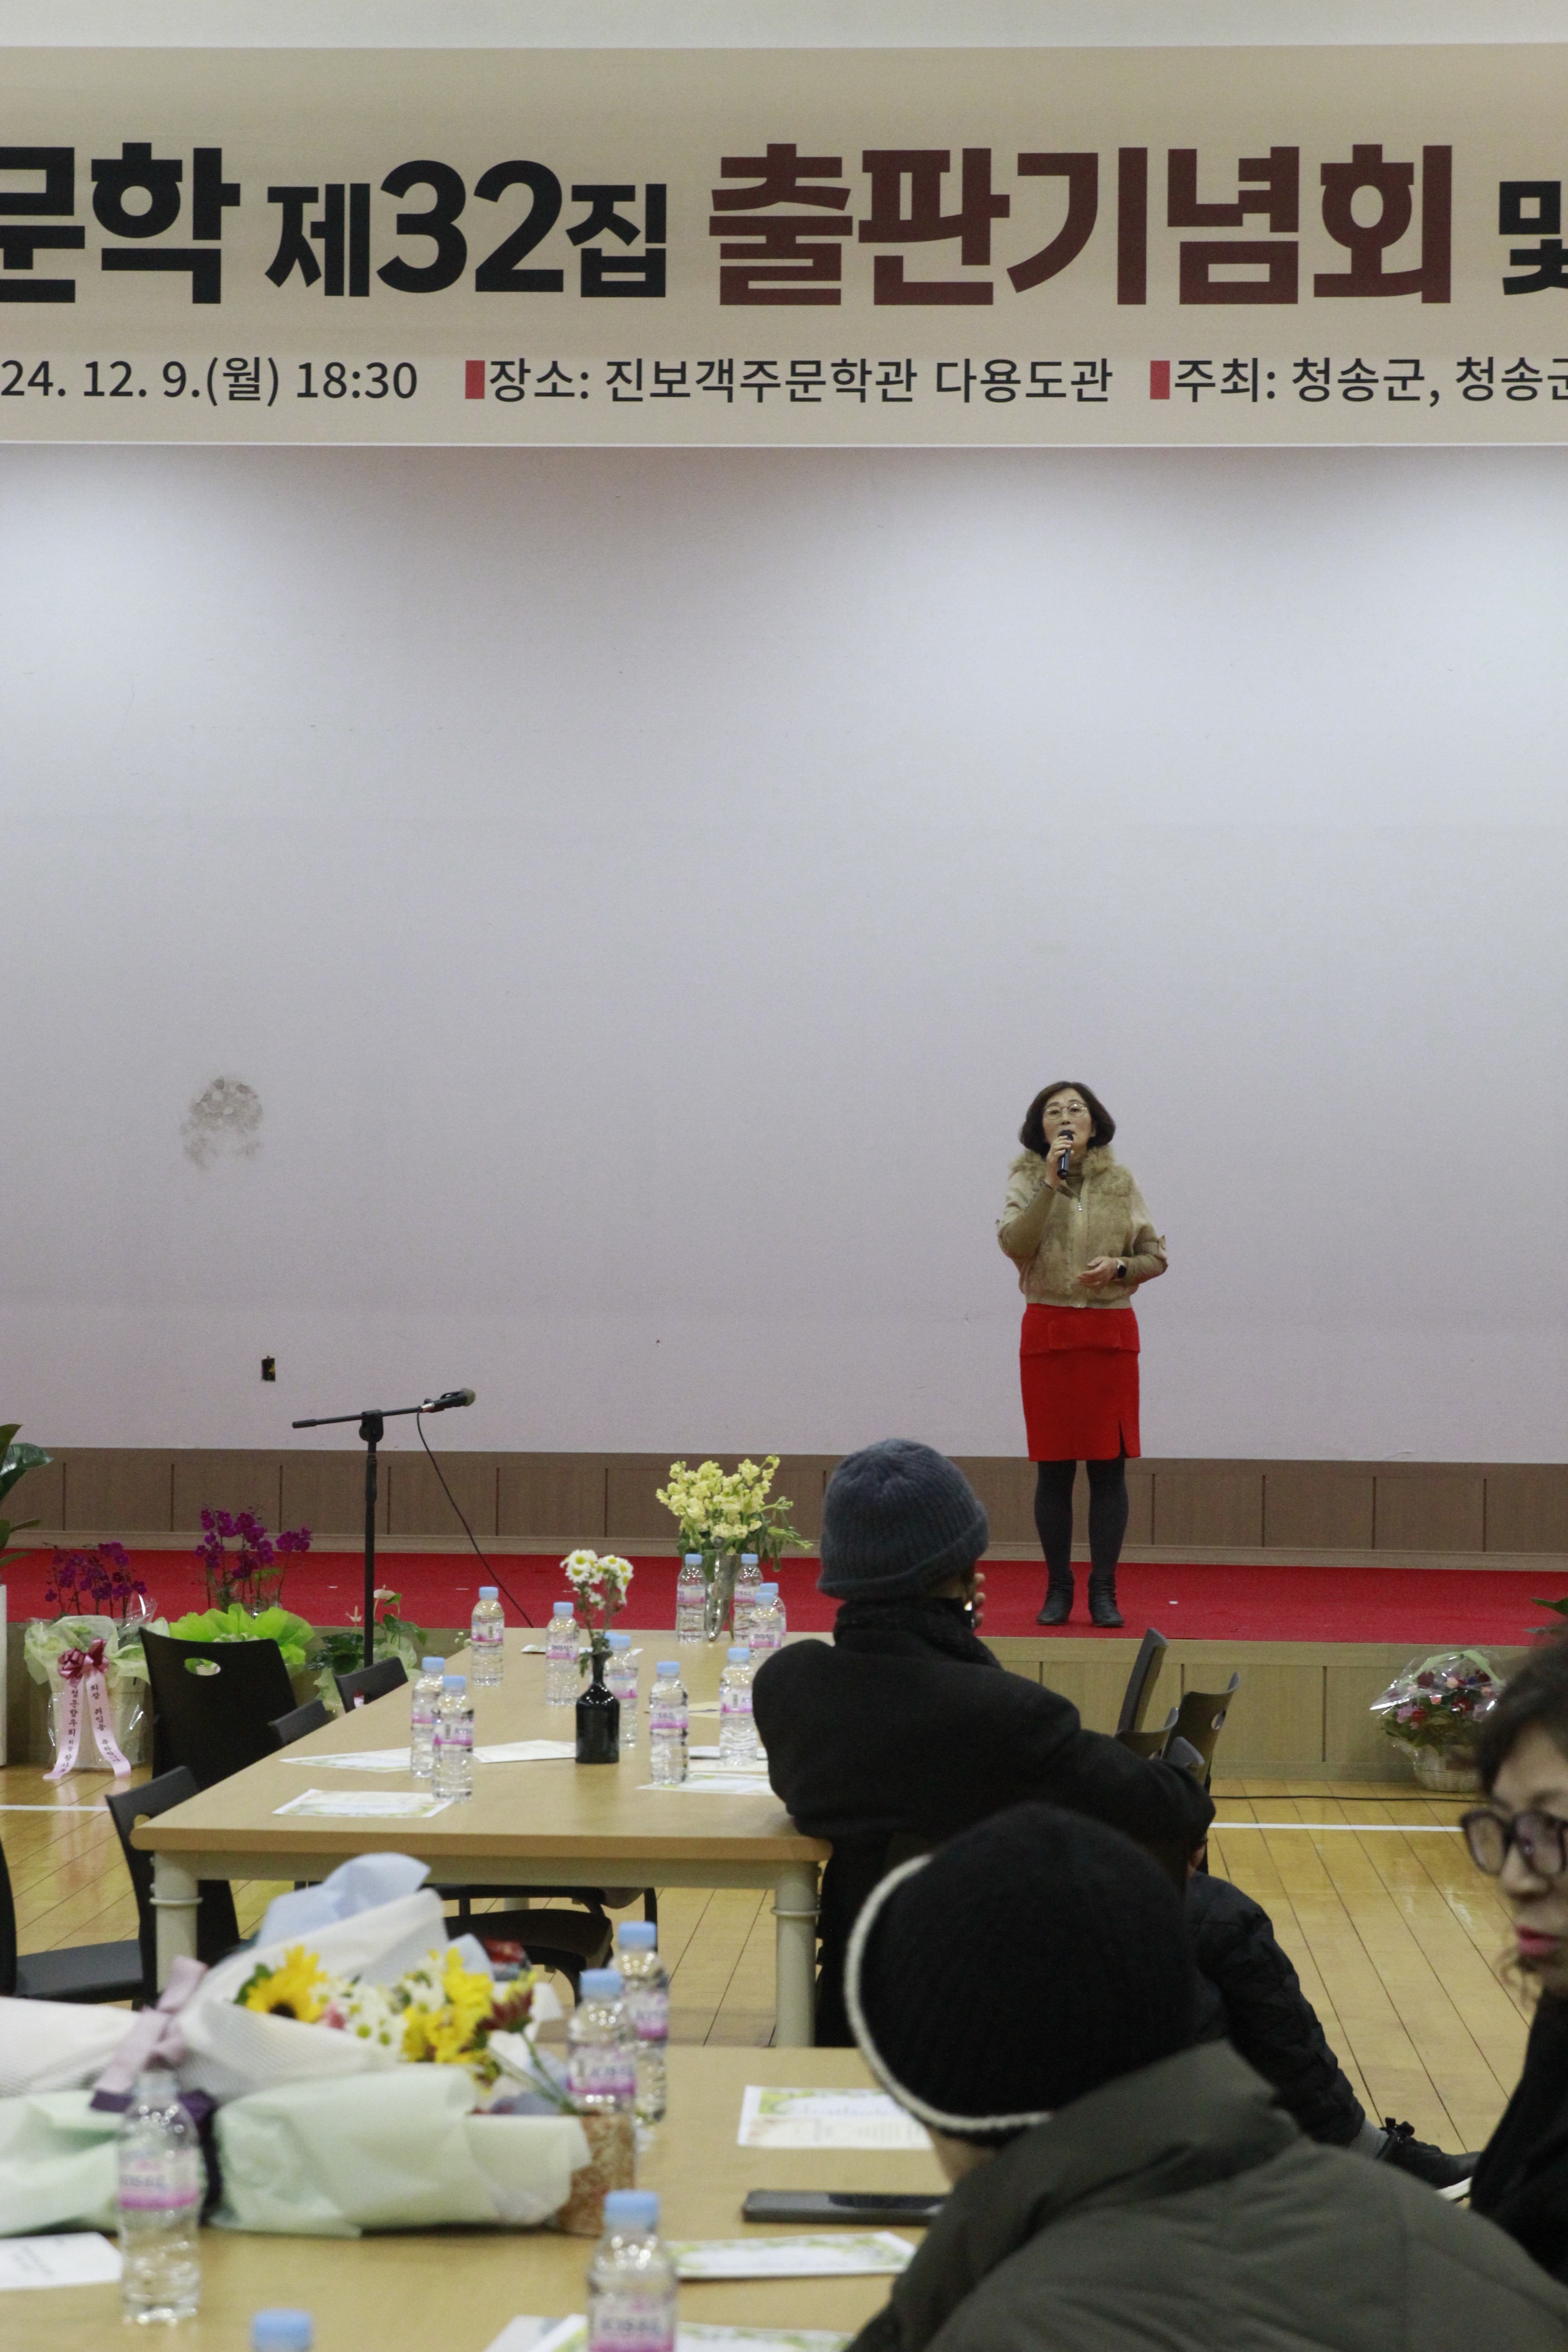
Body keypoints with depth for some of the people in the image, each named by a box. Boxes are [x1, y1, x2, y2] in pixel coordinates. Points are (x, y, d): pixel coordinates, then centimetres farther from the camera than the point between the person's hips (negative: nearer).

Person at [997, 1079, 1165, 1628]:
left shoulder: (1119, 1182, 6)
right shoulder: (1027, 1179, 3)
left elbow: (1155, 1256, 9)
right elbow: (1013, 1243, -13)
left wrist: (1119, 1266, -10)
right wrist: (1050, 1183, -17)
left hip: (1111, 1333, 1)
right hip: (1048, 1330, -1)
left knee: (1109, 1465, -1)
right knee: (1053, 1467, 2)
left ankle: (1104, 1591, 6)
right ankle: (1057, 1590, 11)